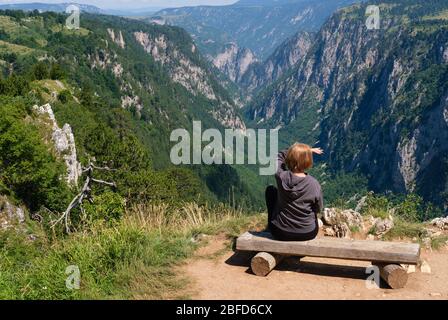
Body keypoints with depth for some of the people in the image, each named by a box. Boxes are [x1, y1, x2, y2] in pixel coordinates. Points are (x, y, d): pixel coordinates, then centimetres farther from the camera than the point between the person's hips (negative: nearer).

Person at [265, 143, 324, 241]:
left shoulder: (281, 176, -20)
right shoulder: (314, 184, -22)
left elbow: (280, 156, 2)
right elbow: (318, 209, -4)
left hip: (280, 233, 0)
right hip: (307, 234, 0)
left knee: (270, 189, 21)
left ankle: (271, 225, 36)